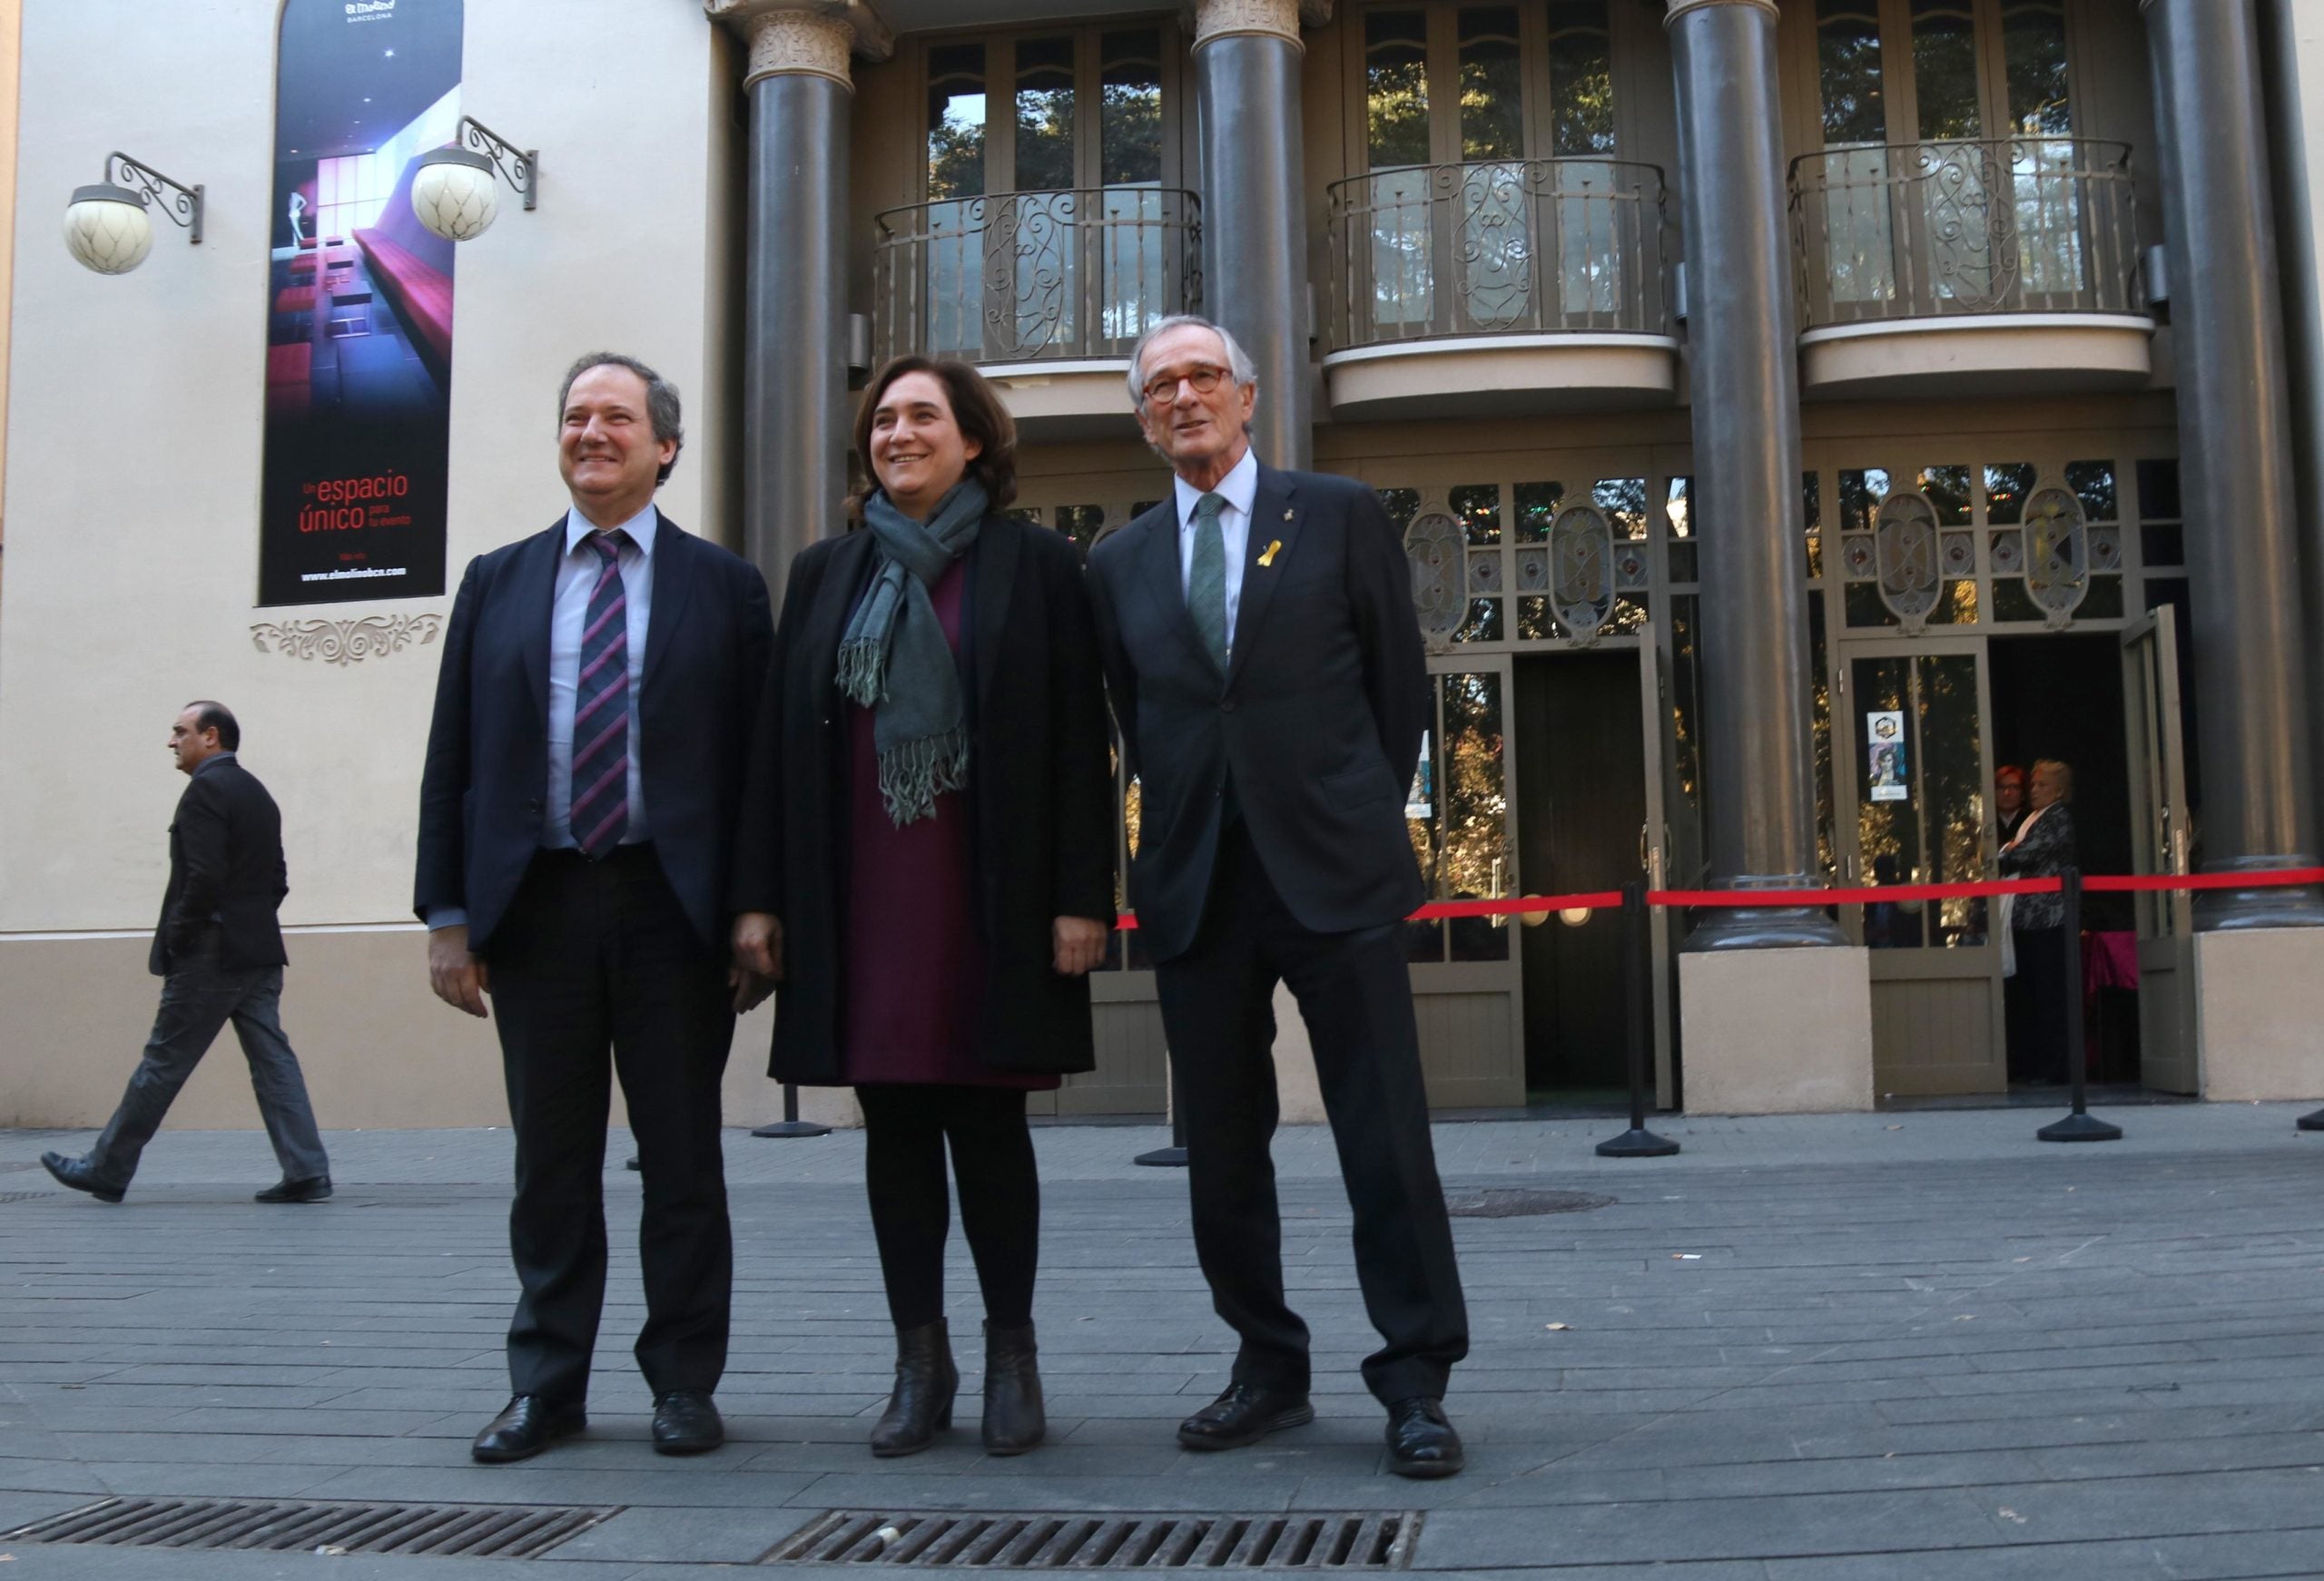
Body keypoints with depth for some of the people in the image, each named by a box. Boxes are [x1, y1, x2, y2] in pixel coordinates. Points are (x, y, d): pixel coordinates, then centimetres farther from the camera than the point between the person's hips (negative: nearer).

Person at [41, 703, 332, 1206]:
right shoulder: (258, 793, 16)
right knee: (273, 1060, 3)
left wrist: (177, 937, -10)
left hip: (209, 956, -8)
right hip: (259, 953, 8)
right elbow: (276, 880, 16)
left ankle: (106, 1170, 14)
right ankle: (306, 1172, -2)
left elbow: (204, 876, -19)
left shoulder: (205, 789, -10)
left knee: (163, 1064, 2)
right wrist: (250, 924, 15)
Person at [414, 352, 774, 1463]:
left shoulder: (723, 586, 6)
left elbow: (757, 757, 2)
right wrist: (448, 915, 1)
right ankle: (548, 1386, 20)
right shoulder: (498, 581, 12)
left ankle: (684, 1384, 17)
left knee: (683, 1159, 5)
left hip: (675, 905, -2)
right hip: (537, 903, 2)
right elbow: (452, 758, 9)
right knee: (551, 1163, 9)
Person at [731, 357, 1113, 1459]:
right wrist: (761, 895, 4)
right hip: (858, 901, 3)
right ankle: (919, 1364, 16)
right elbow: (778, 739, 10)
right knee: (894, 1128, 6)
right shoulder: (825, 574, 13)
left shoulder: (1036, 565, 2)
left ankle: (1012, 1358, 15)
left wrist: (1081, 897, -10)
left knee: (986, 1123, 1)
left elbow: (1079, 740, -3)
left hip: (989, 899, -3)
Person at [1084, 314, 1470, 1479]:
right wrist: (1175, 837, 9)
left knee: (1385, 1134, -3)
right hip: (1195, 887, 3)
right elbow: (1133, 724, 16)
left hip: (1334, 869, -3)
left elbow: (1400, 683, 6)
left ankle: (1415, 1382, 6)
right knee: (1222, 1143, 8)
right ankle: (1268, 1370, 21)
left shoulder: (1338, 516, 5)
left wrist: (1360, 818, 6)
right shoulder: (1120, 563, 13)